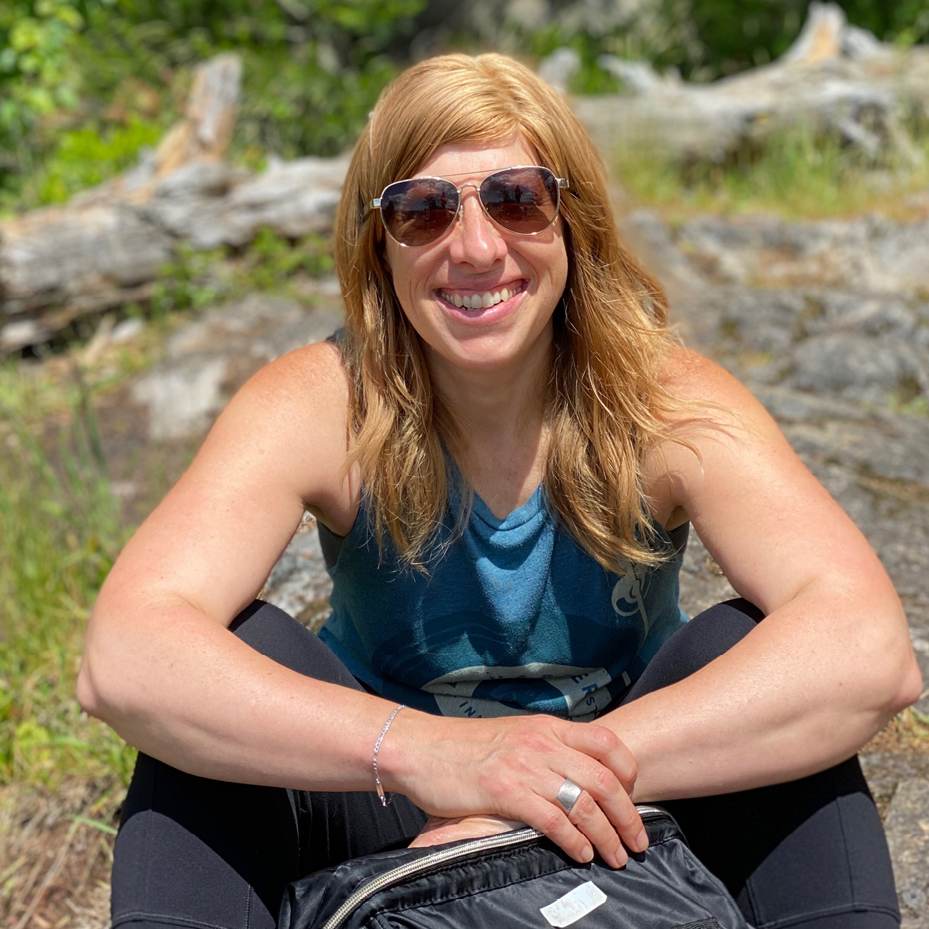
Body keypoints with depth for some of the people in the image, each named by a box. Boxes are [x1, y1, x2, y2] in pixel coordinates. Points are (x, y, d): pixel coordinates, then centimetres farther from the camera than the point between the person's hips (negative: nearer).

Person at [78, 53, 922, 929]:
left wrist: (588, 766, -44)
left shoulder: (667, 404, -19)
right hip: (390, 820, 0)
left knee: (745, 651, -28)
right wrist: (423, 752, -47)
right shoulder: (321, 405, -19)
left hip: (625, 828, 1)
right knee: (242, 658, -27)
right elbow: (118, 661, -34)